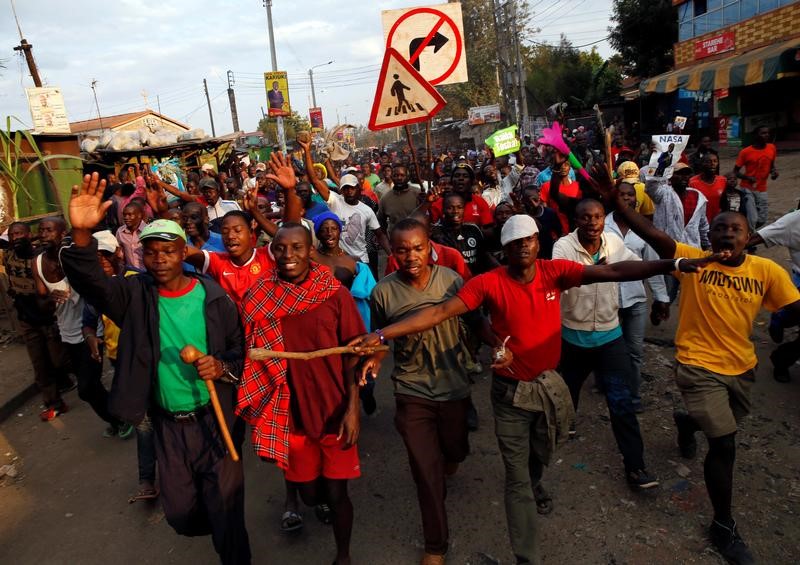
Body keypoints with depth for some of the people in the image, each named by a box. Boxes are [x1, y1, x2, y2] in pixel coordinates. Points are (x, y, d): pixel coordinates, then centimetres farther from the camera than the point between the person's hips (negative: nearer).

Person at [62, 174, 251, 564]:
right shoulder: (136, 294, -6)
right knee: (180, 512, 16)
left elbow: (239, 351, 0)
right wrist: (82, 235, -43)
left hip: (216, 417, -2)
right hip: (169, 423, 2)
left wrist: (223, 367, -22)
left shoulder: (213, 296, -8)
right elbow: (90, 280, -25)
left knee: (226, 507, 8)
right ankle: (219, 529, 51)